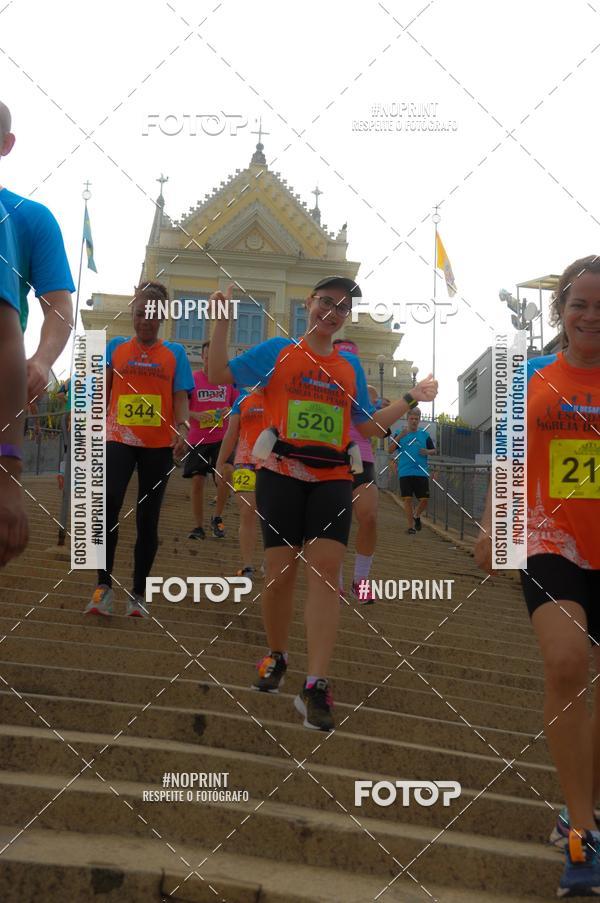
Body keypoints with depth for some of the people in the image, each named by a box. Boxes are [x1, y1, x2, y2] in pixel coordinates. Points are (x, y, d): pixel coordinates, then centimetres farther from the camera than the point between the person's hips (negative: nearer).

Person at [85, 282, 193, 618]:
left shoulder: (175, 353, 8)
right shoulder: (116, 347, 10)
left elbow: (181, 397, 1)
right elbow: (103, 392, 14)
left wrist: (182, 427, -16)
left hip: (159, 445, 1)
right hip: (120, 439, 0)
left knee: (148, 518, 4)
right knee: (108, 505, -22)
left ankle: (139, 594, 13)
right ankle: (104, 587, -18)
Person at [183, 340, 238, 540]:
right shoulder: (192, 379, 1)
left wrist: (229, 412, -7)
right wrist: (196, 415, -16)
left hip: (222, 438, 0)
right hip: (197, 439, 0)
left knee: (227, 471, -22)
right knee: (197, 481, 1)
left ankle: (217, 518, -3)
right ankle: (199, 526, 16)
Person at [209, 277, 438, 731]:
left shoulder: (351, 365, 15)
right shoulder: (277, 351, 6)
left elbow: (368, 425, 21)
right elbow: (219, 375, 4)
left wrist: (411, 399, 13)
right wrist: (222, 322, -5)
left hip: (333, 477, 2)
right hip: (282, 472, -2)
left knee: (326, 568, -12)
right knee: (281, 571, -2)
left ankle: (316, 685, -16)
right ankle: (277, 656, 26)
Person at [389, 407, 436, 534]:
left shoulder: (425, 435, 12)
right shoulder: (399, 434, 7)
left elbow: (434, 451, 16)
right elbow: (390, 450, -3)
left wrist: (428, 452, -7)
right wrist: (400, 436, -16)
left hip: (422, 472, 1)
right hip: (405, 473, -1)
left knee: (424, 499, -2)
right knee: (407, 499, -4)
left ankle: (417, 516, 28)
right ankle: (411, 526, 7)